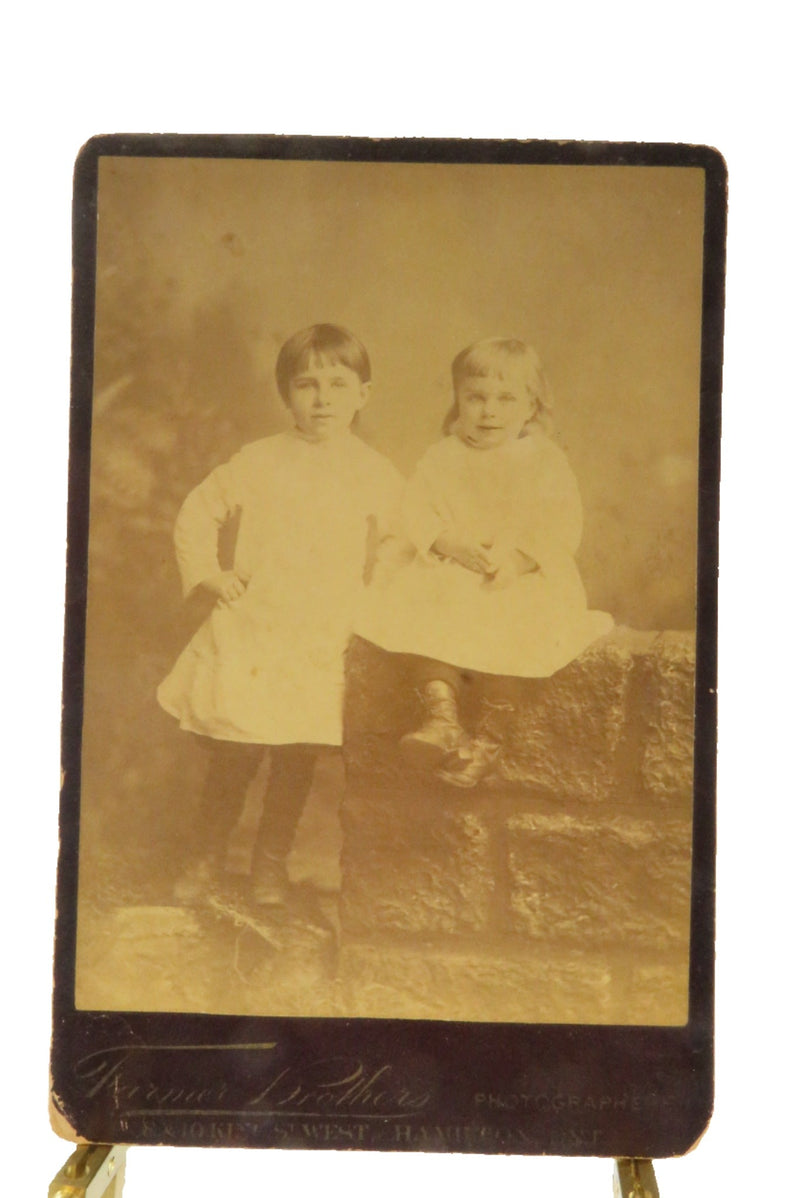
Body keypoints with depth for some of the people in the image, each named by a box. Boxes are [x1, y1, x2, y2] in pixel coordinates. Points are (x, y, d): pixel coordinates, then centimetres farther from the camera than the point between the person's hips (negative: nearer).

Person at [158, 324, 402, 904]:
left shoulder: (377, 476, 3)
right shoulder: (259, 461, 2)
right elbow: (197, 514, 11)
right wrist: (208, 574, 1)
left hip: (323, 644, 1)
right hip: (250, 633, 0)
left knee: (298, 759, 7)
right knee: (233, 754, 3)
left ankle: (271, 861, 27)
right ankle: (206, 856, 25)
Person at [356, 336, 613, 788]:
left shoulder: (546, 460, 6)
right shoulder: (445, 456, 12)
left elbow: (562, 528, -4)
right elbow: (417, 509, 4)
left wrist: (517, 557, -20)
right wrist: (449, 541, -15)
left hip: (527, 578, -2)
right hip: (450, 569, 3)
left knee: (505, 627, -33)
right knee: (420, 611, -28)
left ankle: (492, 731, -18)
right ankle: (442, 715, -29)